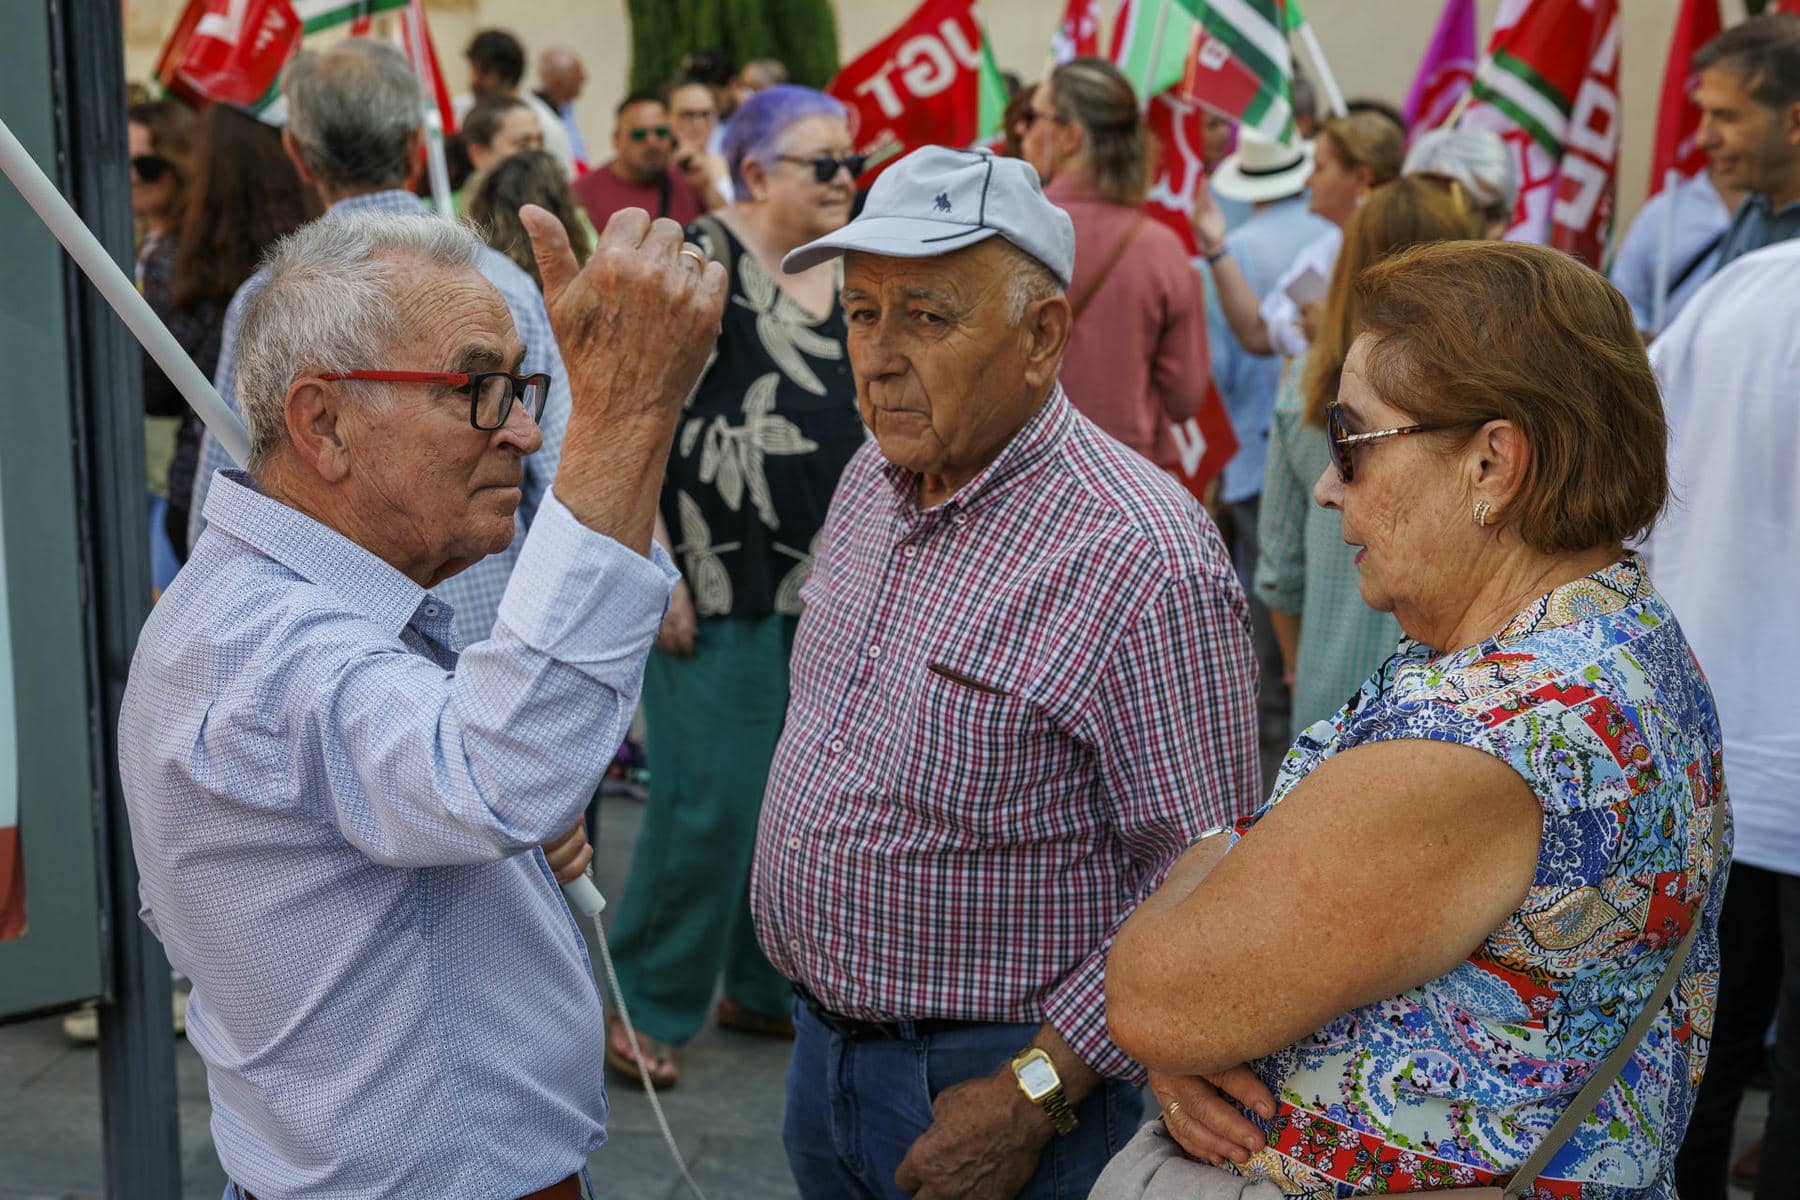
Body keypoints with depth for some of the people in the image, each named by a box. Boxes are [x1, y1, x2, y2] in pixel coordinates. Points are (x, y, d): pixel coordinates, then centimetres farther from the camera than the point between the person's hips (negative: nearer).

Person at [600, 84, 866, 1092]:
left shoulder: (852, 278, 12)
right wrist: (655, 567, -16)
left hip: (833, 585, 7)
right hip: (722, 584, -7)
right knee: (710, 802, -5)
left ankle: (767, 987, 28)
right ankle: (647, 1006, 11)